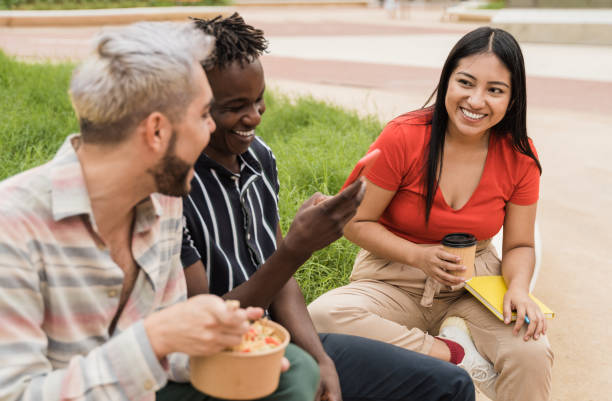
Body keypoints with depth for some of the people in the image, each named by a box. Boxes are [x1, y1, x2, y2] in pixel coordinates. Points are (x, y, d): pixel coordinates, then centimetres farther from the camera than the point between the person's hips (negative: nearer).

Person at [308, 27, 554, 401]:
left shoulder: (519, 156, -4)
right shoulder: (403, 138, -13)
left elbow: (519, 246, 3)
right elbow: (357, 223, -7)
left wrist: (519, 288, -18)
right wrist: (417, 256, -21)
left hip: (474, 283, 0)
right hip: (395, 283, 1)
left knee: (532, 355, -31)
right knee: (321, 316, -31)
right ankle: (456, 354, -20)